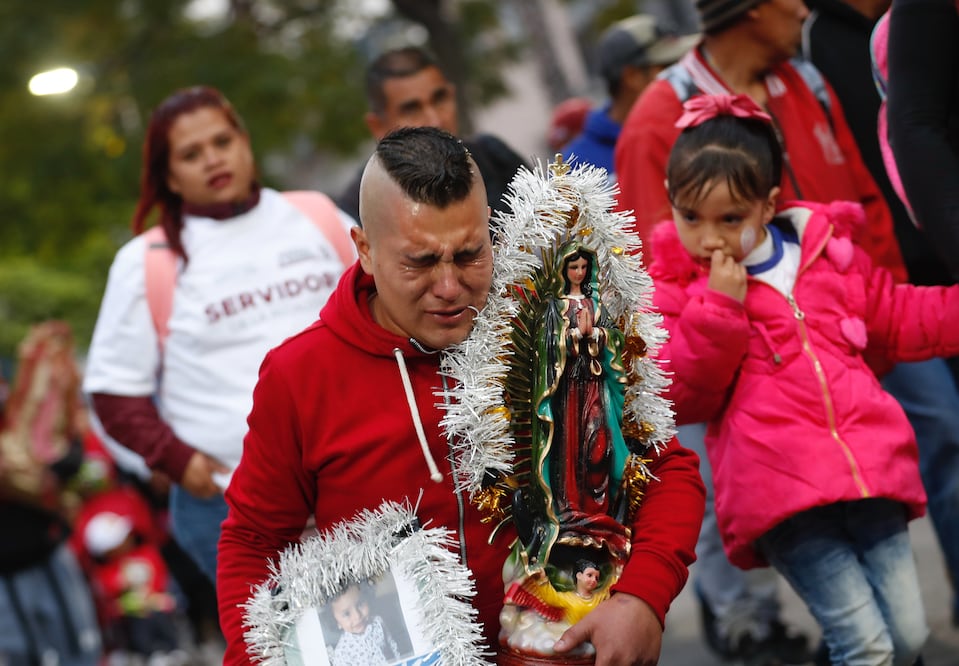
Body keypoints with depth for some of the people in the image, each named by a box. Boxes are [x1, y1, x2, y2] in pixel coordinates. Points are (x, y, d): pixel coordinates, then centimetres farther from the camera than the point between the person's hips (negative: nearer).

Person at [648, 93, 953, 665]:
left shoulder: (828, 252, 12)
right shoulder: (674, 289, 2)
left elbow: (900, 319, 25)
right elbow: (683, 398, -6)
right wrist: (719, 310, -14)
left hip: (872, 469, 5)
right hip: (781, 491, -5)